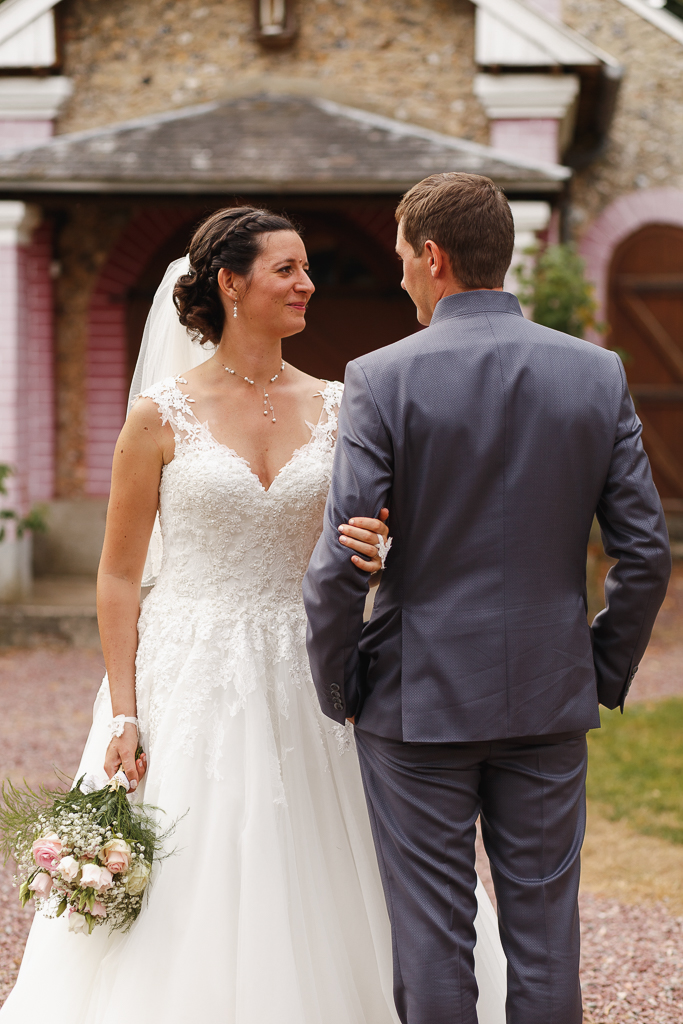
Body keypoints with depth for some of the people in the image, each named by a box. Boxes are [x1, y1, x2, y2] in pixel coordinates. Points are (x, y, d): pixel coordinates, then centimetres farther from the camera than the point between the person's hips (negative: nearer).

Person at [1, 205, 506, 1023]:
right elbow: (118, 577, -2)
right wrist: (122, 716, -8)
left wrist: (372, 554, -15)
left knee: (310, 907, 7)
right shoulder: (162, 415, -4)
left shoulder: (333, 408, 5)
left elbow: (353, 548, 10)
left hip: (302, 684, 3)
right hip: (191, 684, -3)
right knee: (190, 913, 1)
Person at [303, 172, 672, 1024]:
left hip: (418, 699, -3)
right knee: (545, 928, 11)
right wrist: (609, 670, 13)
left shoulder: (382, 380, -12)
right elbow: (645, 551, 0)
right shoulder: (598, 373, -1)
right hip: (550, 698, 3)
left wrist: (333, 684, 2)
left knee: (433, 933, 6)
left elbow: (341, 564, -13)